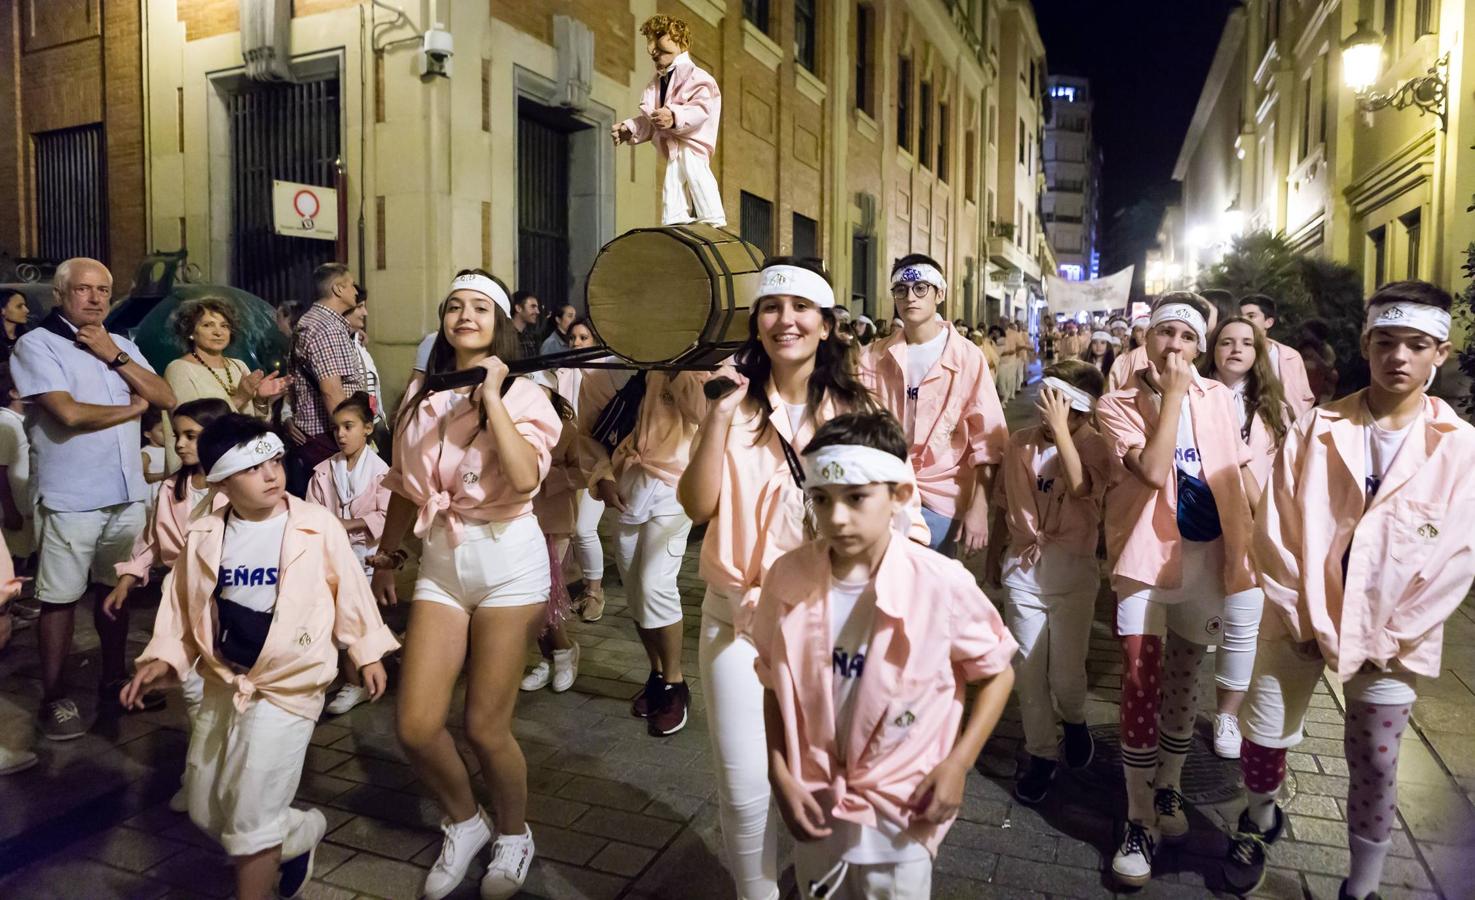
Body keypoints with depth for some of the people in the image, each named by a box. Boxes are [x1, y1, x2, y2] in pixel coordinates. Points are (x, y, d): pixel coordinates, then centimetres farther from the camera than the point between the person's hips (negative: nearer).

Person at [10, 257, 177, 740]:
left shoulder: (122, 345, 13)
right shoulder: (37, 344, -6)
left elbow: (167, 399, 2)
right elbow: (69, 413, -18)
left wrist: (114, 357, -7)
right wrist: (132, 408, -3)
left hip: (127, 492, 5)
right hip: (71, 497, -5)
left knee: (115, 589, 15)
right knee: (60, 598, 4)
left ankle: (114, 680, 29)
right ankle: (54, 699, 15)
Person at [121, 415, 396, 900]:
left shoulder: (317, 526, -13)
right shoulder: (203, 537, -4)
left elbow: (349, 589, -3)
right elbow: (182, 605, 8)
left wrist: (367, 651, 2)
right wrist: (163, 658, -4)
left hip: (287, 687, -5)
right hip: (223, 685, 6)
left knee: (250, 817, -4)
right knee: (206, 811, 17)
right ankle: (302, 832, 39)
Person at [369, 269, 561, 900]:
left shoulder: (522, 394, -4)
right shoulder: (421, 396, 10)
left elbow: (525, 478, -23)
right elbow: (405, 487, 19)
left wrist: (491, 397, -17)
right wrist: (386, 558, 22)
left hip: (508, 559, -4)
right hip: (440, 561, 4)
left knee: (485, 727, 0)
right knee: (416, 728, -1)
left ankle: (513, 836, 30)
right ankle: (463, 824, 29)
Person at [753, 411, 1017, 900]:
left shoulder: (940, 583, -21)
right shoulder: (787, 577, -14)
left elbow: (997, 672, -5)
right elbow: (776, 686, 0)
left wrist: (958, 764, -11)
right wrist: (780, 776, -6)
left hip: (902, 809, -2)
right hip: (815, 803, 3)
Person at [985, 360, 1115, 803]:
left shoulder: (1095, 446, -7)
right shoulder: (1020, 442, 2)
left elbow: (1079, 485, -30)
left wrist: (1060, 428, -28)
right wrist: (994, 553, 18)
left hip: (1071, 570, -2)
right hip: (1023, 568, 3)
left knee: (1066, 674, 2)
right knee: (1028, 671, 8)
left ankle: (1073, 719, 37)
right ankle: (1041, 754, 26)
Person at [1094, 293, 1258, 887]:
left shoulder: (1216, 397, 4)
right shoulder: (1118, 404, -8)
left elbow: (1240, 467, 12)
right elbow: (1152, 471, -23)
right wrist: (1171, 394, -18)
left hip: (1207, 555, 4)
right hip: (1148, 555, -4)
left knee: (1183, 683, 16)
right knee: (1141, 687, -8)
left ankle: (1168, 788, 36)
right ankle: (1140, 821, 4)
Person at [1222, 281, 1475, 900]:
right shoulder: (1315, 430, -2)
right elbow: (1274, 530, -4)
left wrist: (1387, 639, -10)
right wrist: (1305, 618, -9)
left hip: (1391, 637, 0)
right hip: (1299, 621, 1)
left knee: (1374, 767, 8)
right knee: (1263, 742, 5)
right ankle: (1260, 824, 36)